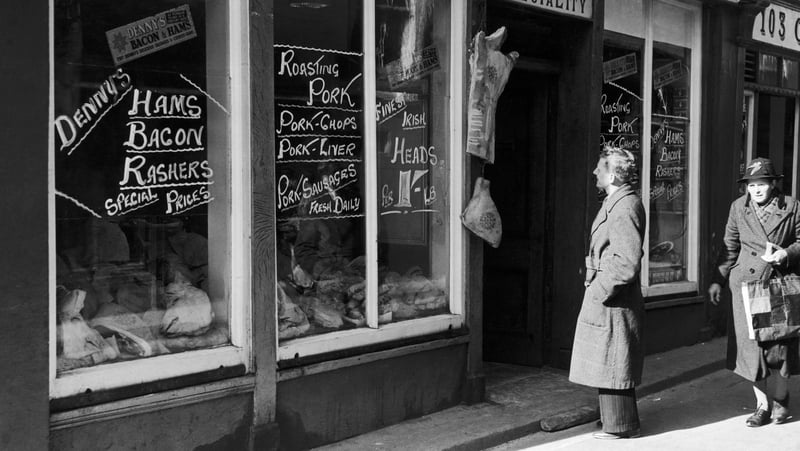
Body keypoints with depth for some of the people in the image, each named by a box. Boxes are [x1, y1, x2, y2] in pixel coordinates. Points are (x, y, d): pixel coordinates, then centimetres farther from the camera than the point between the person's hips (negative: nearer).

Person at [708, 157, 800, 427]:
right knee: (751, 346, 3)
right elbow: (730, 247, 10)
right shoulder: (738, 207, 5)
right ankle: (763, 405, 15)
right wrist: (717, 280, 7)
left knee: (777, 346, 2)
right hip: (745, 285, 2)